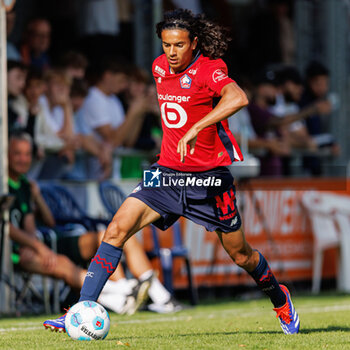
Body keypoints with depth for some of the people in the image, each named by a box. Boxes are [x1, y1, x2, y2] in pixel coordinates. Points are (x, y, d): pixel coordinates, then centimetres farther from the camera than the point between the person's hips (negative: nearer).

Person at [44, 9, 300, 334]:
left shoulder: (209, 68, -16)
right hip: (167, 173, 5)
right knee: (118, 228, -15)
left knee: (240, 255, 9)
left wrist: (195, 129, -43)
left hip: (209, 178, -5)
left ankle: (279, 298, 40)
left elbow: (238, 98, -38)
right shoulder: (160, 67, 4)